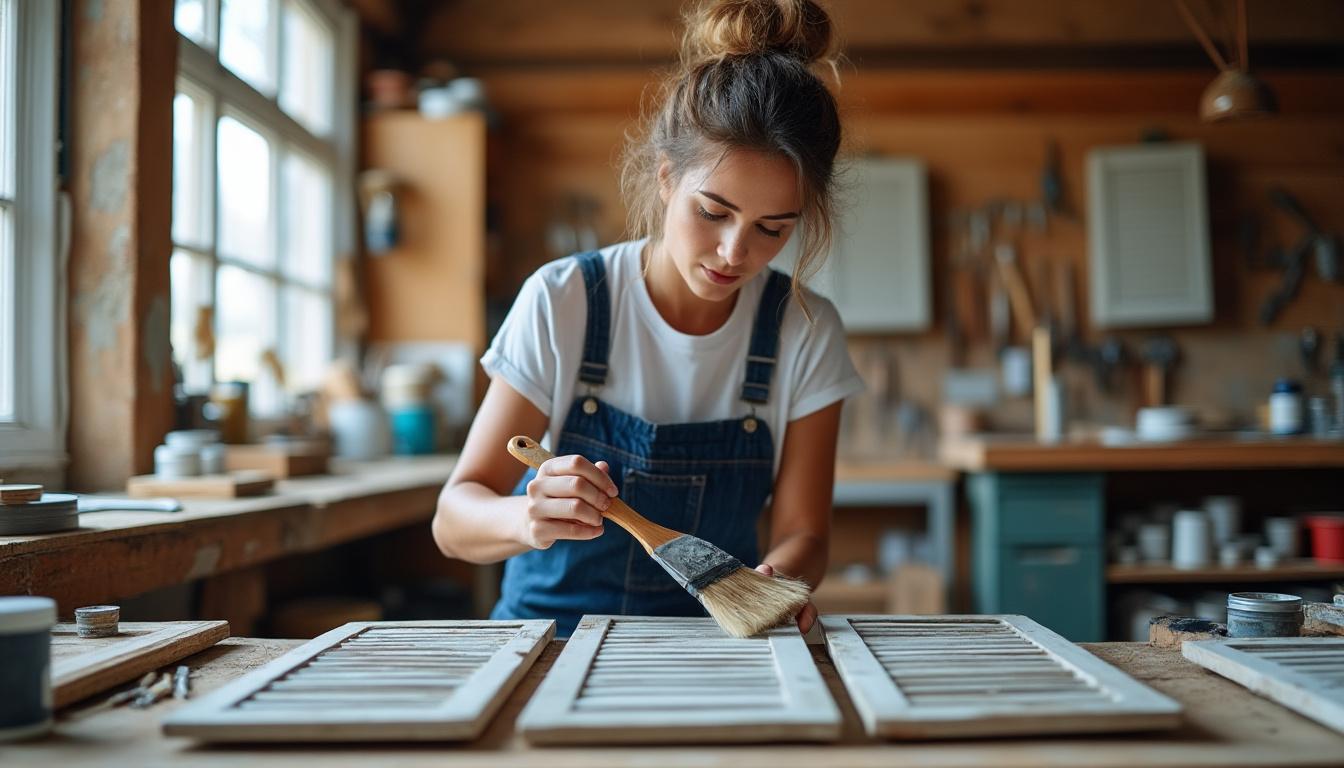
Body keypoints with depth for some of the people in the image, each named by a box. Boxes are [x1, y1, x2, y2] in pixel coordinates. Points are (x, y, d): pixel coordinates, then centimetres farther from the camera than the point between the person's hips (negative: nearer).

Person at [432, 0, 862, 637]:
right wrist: (529, 519, -33)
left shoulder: (807, 334, -5)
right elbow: (455, 519, -10)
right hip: (552, 626, -1)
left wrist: (774, 580, -24)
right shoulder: (561, 303, -10)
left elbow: (801, 532, -1)